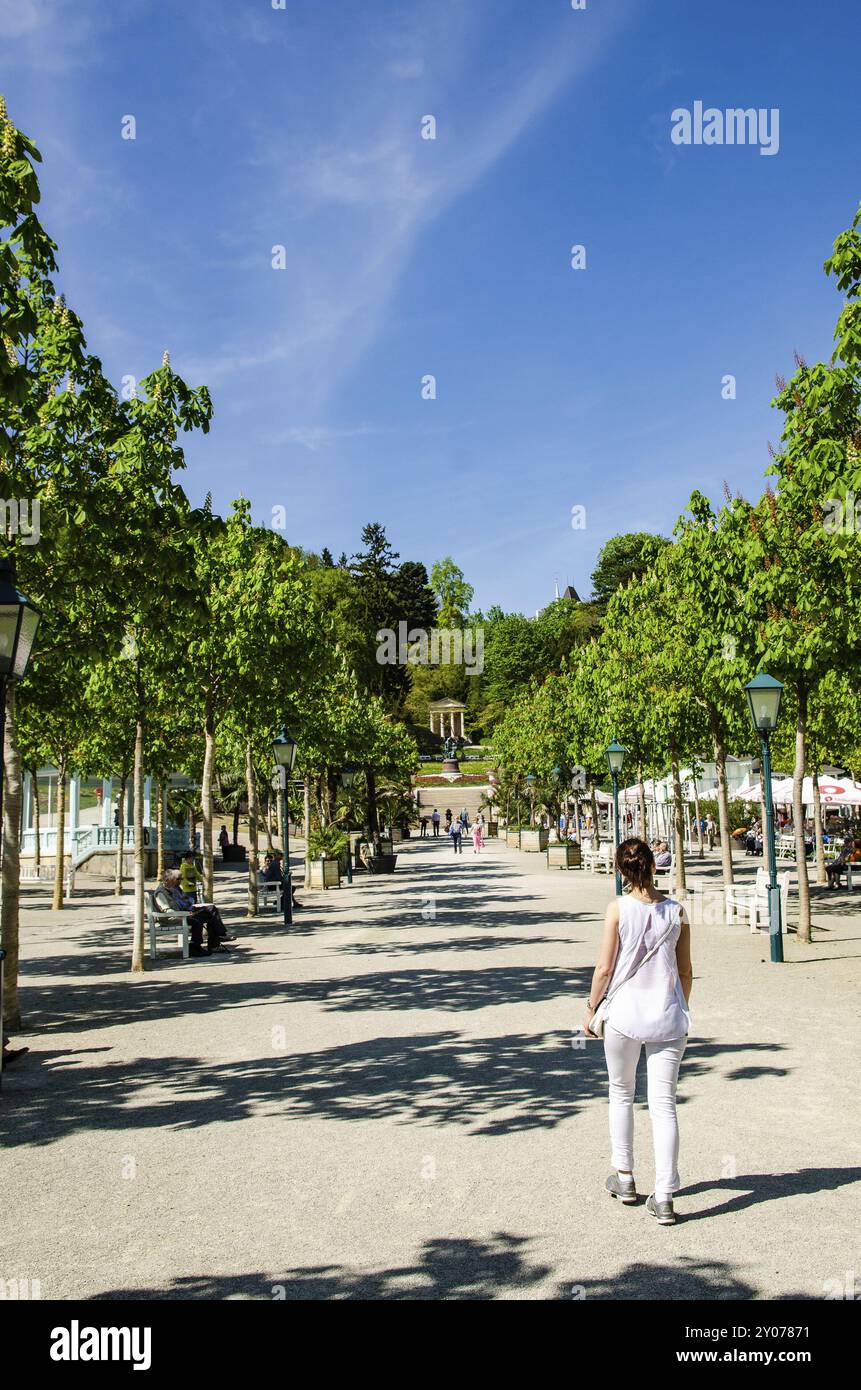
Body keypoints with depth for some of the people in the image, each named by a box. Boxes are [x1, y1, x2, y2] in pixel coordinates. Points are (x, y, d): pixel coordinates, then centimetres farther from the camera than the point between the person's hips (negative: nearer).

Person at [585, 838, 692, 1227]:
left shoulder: (618, 909, -9)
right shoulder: (676, 911, -1)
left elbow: (604, 968, -7)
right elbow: (685, 971, 6)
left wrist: (591, 1008, 7)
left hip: (625, 1015, -2)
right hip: (668, 1019, 2)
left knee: (621, 1093, 19)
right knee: (664, 1104, 5)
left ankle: (624, 1177, 27)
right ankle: (663, 1197, 3)